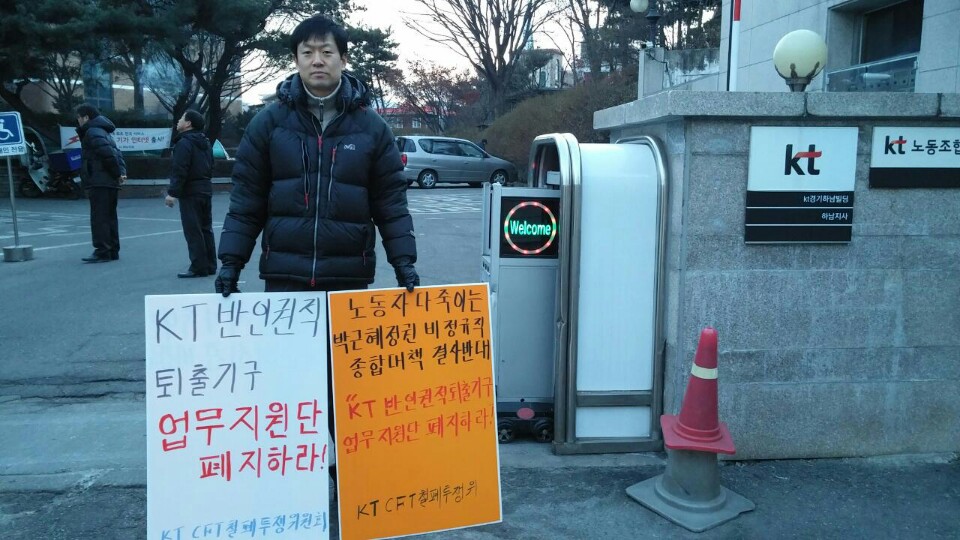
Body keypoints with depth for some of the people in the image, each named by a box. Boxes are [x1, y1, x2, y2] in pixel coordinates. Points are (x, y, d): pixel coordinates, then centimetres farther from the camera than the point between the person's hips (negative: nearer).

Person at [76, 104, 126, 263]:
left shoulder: (93, 132, -9)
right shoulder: (103, 132, 22)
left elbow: (108, 153, -22)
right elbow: (116, 153, 18)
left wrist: (117, 173, -14)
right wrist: (122, 171, 5)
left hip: (99, 183, -10)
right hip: (110, 183, 10)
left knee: (99, 217, -8)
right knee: (109, 216, 13)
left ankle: (102, 251, -8)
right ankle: (112, 250, 18)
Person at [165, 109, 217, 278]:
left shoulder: (184, 143, -13)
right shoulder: (205, 143, 15)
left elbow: (179, 171, -20)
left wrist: (173, 192, -20)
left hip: (190, 193, -9)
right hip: (206, 189, 9)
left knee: (193, 231, -5)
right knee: (206, 229, 13)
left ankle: (199, 267, -4)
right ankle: (210, 265, 17)